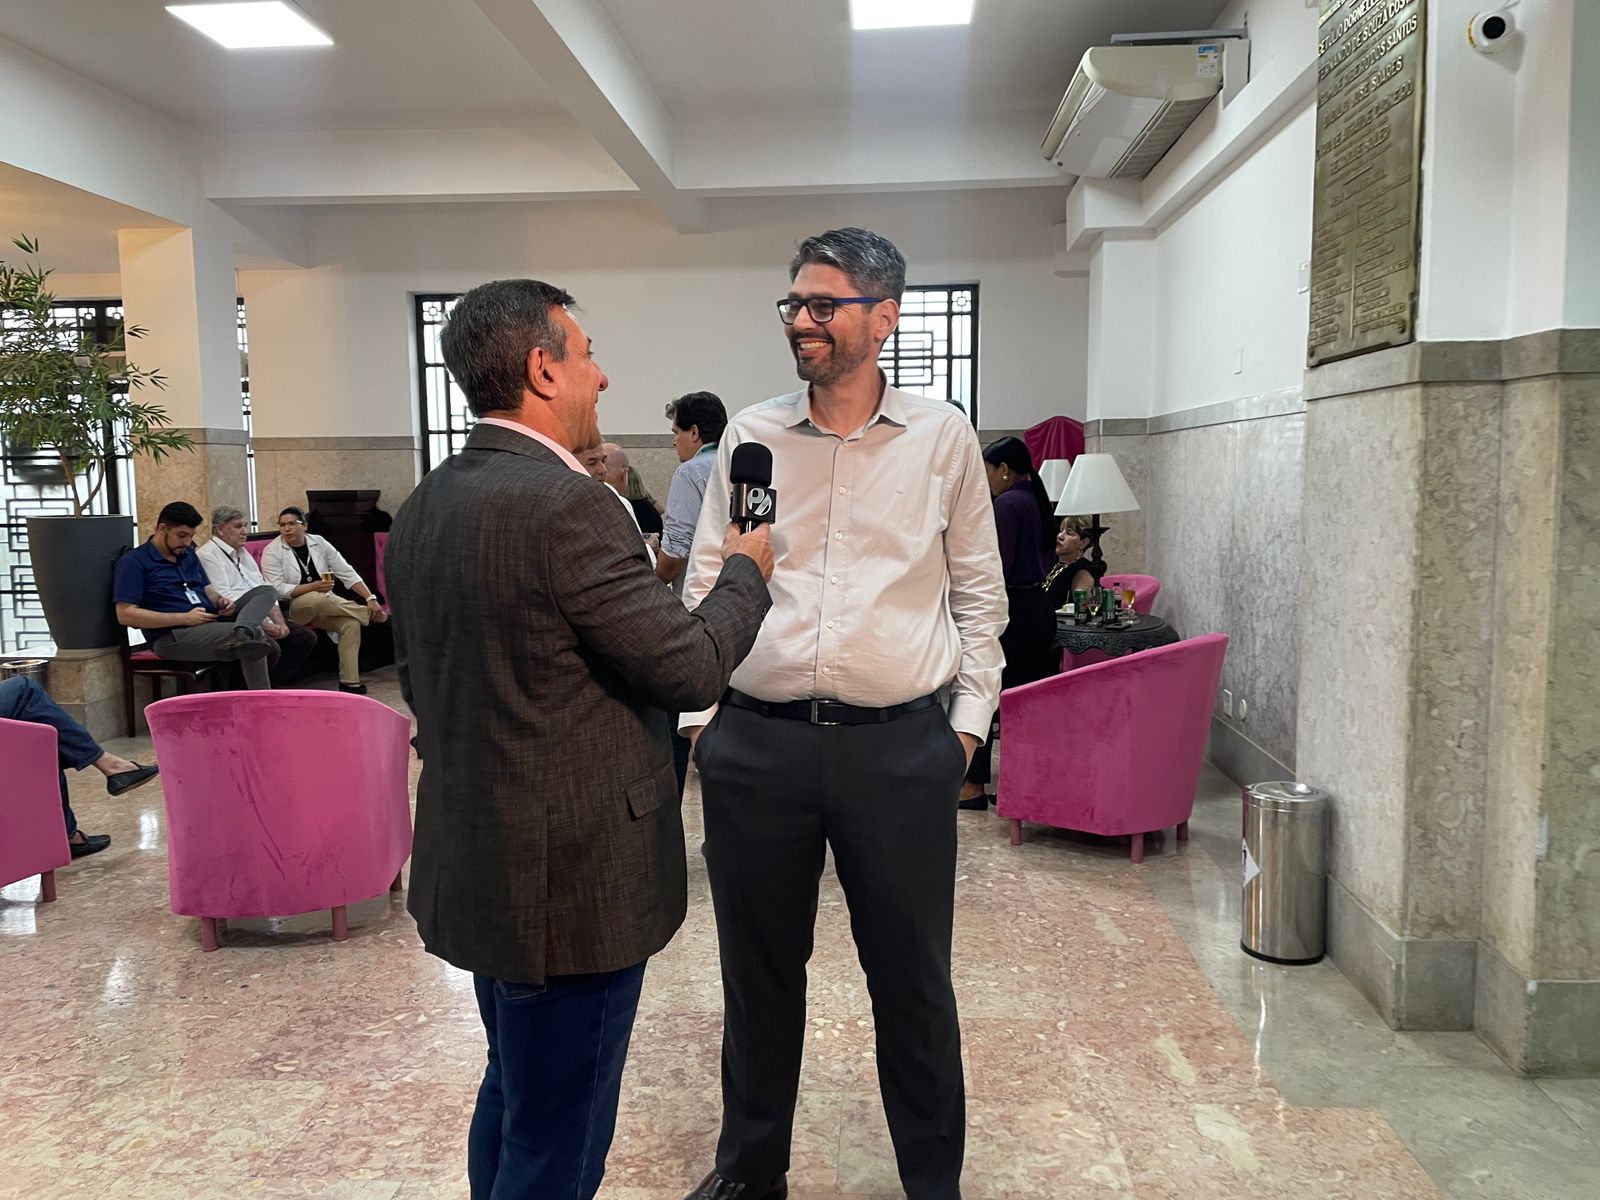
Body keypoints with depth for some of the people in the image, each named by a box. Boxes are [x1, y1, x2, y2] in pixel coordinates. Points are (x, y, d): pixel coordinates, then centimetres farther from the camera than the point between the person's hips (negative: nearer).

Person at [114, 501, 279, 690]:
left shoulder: (189, 554, 20)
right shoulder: (134, 562, -4)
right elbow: (125, 614, -13)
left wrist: (220, 601, -2)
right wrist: (185, 618, -17)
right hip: (173, 635, -8)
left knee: (265, 592, -14)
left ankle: (241, 633, -45)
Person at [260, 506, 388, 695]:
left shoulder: (318, 542, 2)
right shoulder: (272, 552, -6)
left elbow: (347, 573, -1)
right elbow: (277, 589, -15)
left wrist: (371, 598, -14)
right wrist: (313, 586, -26)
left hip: (324, 604, 3)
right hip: (291, 608, -3)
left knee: (351, 623, -26)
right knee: (316, 599, -37)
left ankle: (349, 682, -26)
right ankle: (373, 614, -19)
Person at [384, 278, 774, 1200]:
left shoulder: (423, 507, 5)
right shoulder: (565, 505, -23)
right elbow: (692, 668, -19)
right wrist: (746, 569, -1)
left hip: (474, 869, 9)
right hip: (574, 881, -9)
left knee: (514, 1102, 27)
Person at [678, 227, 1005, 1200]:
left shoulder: (944, 438, 2)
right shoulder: (749, 437, 5)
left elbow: (979, 592, 7)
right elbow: (706, 586, 8)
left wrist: (970, 717, 3)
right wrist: (696, 712, 3)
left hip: (903, 746, -1)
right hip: (757, 742, 2)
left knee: (912, 977, 11)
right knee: (759, 971, 15)